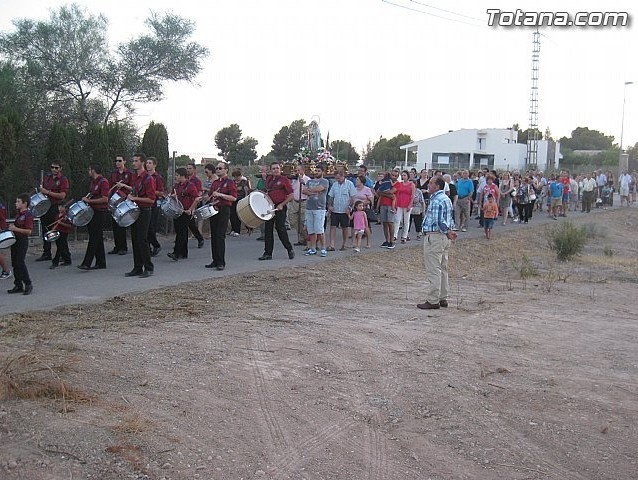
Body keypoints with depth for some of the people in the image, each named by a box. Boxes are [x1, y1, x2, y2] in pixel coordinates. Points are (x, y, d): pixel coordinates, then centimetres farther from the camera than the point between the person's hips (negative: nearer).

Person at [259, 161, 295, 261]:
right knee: (268, 229, 3)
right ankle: (268, 253, 7)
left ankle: (290, 249, 10)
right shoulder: (268, 179, 13)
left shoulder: (284, 180, -5)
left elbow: (291, 196, -7)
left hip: (280, 208, -6)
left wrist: (282, 204, -15)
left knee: (280, 228, -7)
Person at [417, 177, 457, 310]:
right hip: (444, 238, 11)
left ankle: (433, 301, -3)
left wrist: (447, 232, -11)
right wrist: (448, 231, 5)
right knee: (442, 269, 15)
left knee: (433, 270, -6)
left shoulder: (436, 200, -17)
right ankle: (442, 298, 22)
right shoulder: (446, 199, 17)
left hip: (434, 236, -11)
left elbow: (439, 221, -23)